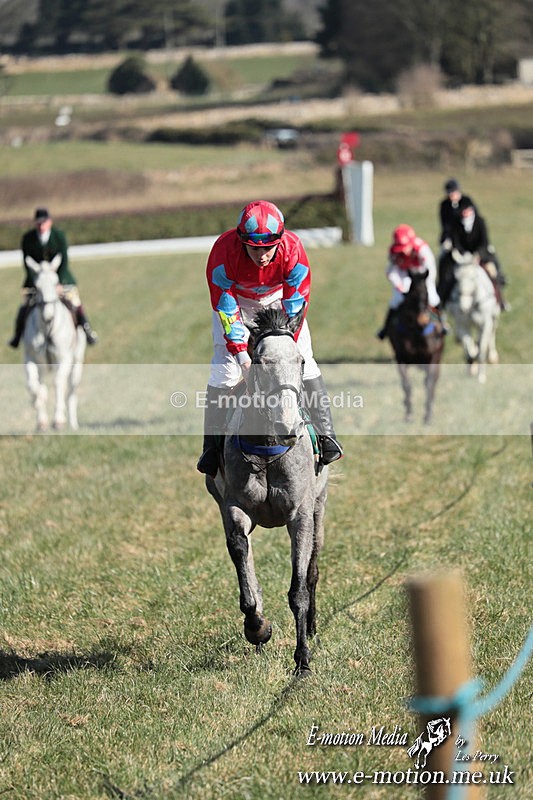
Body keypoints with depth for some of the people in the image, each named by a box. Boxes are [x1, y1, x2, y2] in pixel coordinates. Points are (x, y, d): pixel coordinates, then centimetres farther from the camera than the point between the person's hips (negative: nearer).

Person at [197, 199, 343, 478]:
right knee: (224, 367, -13)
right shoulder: (223, 252, -36)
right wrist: (241, 353, -34)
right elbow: (225, 308, -28)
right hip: (236, 298, -1)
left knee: (303, 360, -11)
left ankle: (326, 434, -2)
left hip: (279, 297, 1)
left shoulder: (293, 249, -34)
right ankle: (212, 443, -3)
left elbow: (296, 306, -26)